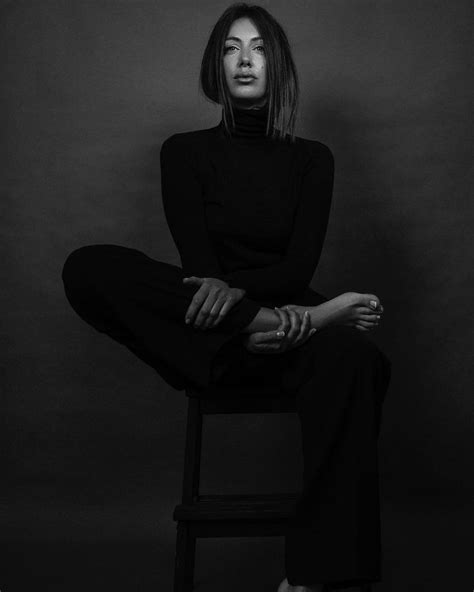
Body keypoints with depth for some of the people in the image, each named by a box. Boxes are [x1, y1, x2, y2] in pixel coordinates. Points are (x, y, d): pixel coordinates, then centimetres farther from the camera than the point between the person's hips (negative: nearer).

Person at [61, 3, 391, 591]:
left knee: (351, 359, -37)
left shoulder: (311, 158, 11)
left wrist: (238, 289, -26)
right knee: (88, 269, -27)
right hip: (209, 324, 0)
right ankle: (303, 322, -32)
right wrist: (271, 316, -26)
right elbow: (197, 258, -5)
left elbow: (299, 265, -2)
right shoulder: (186, 151, 10)